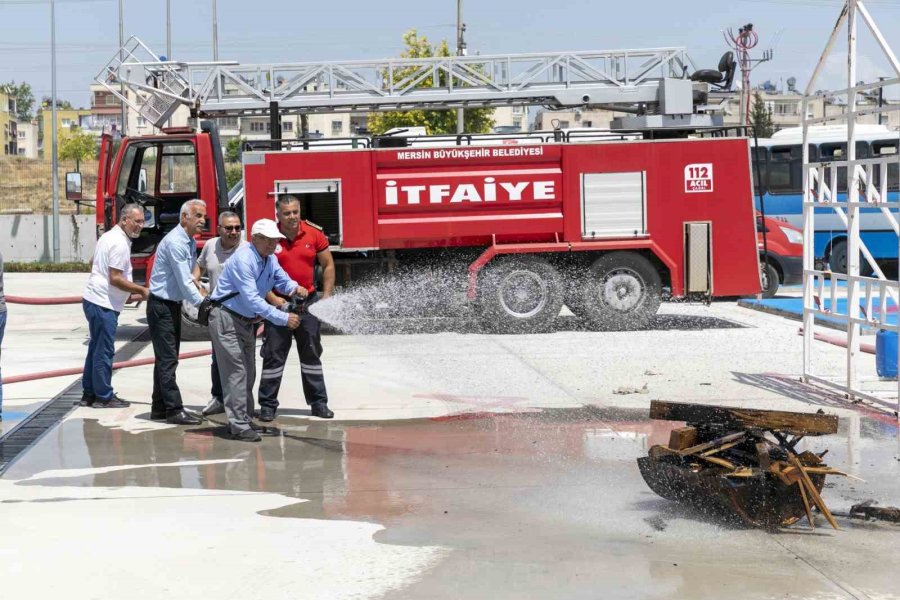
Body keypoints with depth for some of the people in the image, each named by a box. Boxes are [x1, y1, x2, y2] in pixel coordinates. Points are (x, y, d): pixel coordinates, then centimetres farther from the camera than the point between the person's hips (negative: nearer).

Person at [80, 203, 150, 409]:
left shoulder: (108, 236, 15)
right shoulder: (120, 243, -17)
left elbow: (93, 264, 25)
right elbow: (116, 279, -20)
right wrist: (142, 290, -12)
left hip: (95, 300, 10)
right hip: (104, 304, -10)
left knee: (96, 348, 15)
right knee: (104, 351, -3)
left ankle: (89, 394, 21)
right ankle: (104, 397, 3)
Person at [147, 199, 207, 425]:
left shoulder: (191, 242, 11)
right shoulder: (175, 242, -20)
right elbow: (184, 282, -22)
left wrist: (198, 291, 2)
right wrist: (203, 304, -18)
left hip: (174, 304, 10)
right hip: (161, 305, -10)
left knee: (167, 358, 13)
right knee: (167, 359, -8)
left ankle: (159, 407, 20)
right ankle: (174, 410, -8)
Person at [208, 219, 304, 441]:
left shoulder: (270, 260, 5)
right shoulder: (243, 260, -24)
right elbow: (252, 300, -29)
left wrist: (294, 287, -19)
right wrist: (283, 318, -31)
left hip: (247, 321, 10)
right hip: (226, 318, -10)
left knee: (248, 373, 13)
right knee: (236, 372, -12)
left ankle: (243, 420, 23)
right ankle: (239, 426, -11)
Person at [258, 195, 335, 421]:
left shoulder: (314, 233, -2)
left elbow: (328, 265, 7)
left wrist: (326, 296, 2)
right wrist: (273, 299, -16)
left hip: (308, 301, 3)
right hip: (278, 302, -2)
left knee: (312, 353, 11)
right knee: (273, 355, 1)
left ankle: (318, 402, 19)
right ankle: (268, 405, 8)